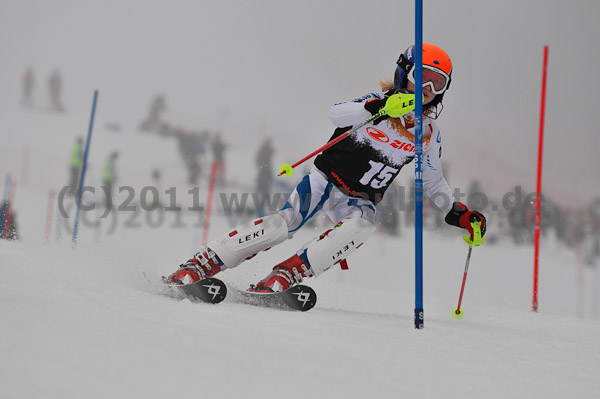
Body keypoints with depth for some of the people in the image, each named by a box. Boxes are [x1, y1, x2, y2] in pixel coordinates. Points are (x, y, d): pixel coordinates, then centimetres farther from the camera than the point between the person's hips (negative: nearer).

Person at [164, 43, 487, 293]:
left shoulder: (429, 134, 7)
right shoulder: (380, 103, -7)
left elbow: (433, 180, 20)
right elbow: (336, 114, -25)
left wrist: (458, 213, 9)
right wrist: (373, 107, -41)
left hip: (360, 199, 4)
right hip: (327, 177, -4)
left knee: (362, 225, -31)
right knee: (286, 221, -23)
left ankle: (290, 272, -30)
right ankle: (203, 264, -17)